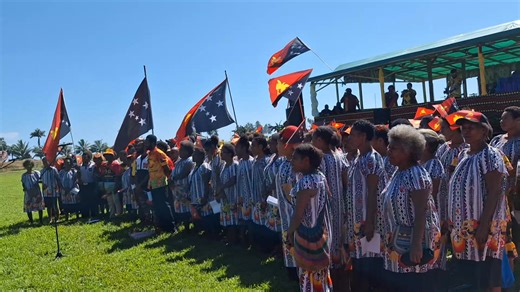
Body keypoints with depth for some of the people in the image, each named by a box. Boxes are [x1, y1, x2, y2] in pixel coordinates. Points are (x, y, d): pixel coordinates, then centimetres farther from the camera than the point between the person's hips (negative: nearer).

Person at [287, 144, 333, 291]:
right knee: (320, 271, 21)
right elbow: (326, 200, 11)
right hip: (321, 230, 9)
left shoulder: (305, 182, -24)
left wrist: (290, 231, -8)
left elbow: (299, 213, -24)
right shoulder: (320, 176, 2)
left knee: (309, 272, 7)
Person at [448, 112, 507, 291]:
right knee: (469, 274, 15)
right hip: (464, 227, 7)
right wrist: (453, 222, 14)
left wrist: (484, 226, -22)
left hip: (481, 226, -7)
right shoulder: (463, 155, 12)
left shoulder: (490, 156, -11)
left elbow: (494, 194, -17)